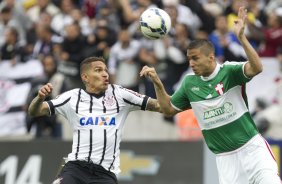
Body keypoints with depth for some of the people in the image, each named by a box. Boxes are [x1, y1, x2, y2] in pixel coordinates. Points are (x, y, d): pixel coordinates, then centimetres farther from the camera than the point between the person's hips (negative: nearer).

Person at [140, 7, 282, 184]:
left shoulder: (230, 71, -9)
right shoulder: (189, 83, 5)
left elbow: (257, 68, -28)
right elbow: (169, 109, 18)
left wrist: (241, 37, -37)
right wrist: (157, 83, 4)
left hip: (251, 147, -4)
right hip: (225, 158, 4)